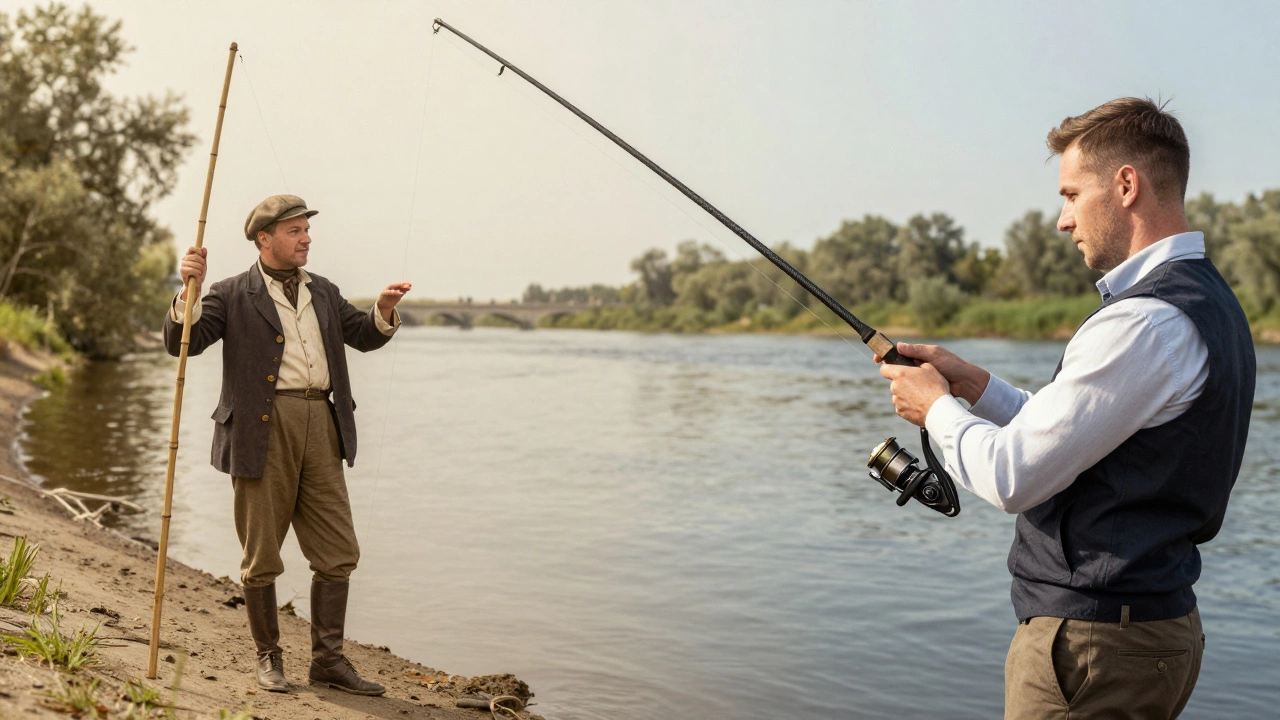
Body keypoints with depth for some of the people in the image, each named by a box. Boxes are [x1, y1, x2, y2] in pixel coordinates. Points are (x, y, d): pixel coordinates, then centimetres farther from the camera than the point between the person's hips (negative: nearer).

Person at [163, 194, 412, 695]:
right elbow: (181, 342, -3)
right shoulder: (233, 296, 5)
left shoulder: (323, 293, 20)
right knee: (261, 557, 4)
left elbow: (364, 336, 22)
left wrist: (384, 311, 2)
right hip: (263, 429, -4)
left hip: (320, 428, 5)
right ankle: (269, 658, 22)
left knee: (338, 552, 4)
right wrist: (190, 290, -18)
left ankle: (328, 660, 16)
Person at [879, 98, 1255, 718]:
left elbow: (1013, 477, -21)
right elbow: (1072, 442, 16)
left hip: (1090, 640, -10)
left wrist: (936, 408, -5)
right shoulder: (1207, 301, 11)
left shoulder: (1146, 322, -22)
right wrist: (975, 384, 9)